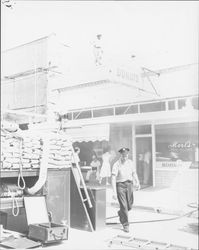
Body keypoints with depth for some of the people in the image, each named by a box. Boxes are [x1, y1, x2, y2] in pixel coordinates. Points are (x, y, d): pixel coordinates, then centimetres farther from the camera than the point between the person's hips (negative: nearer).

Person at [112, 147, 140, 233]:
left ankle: (120, 213, 40)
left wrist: (137, 183, 5)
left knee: (129, 205, 9)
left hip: (129, 185, 5)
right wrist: (114, 192, -21)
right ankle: (125, 225, 9)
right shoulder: (116, 165, -13)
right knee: (124, 206, -5)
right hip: (120, 185, -4)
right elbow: (113, 179, -16)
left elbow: (134, 173, 15)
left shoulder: (130, 162, 2)